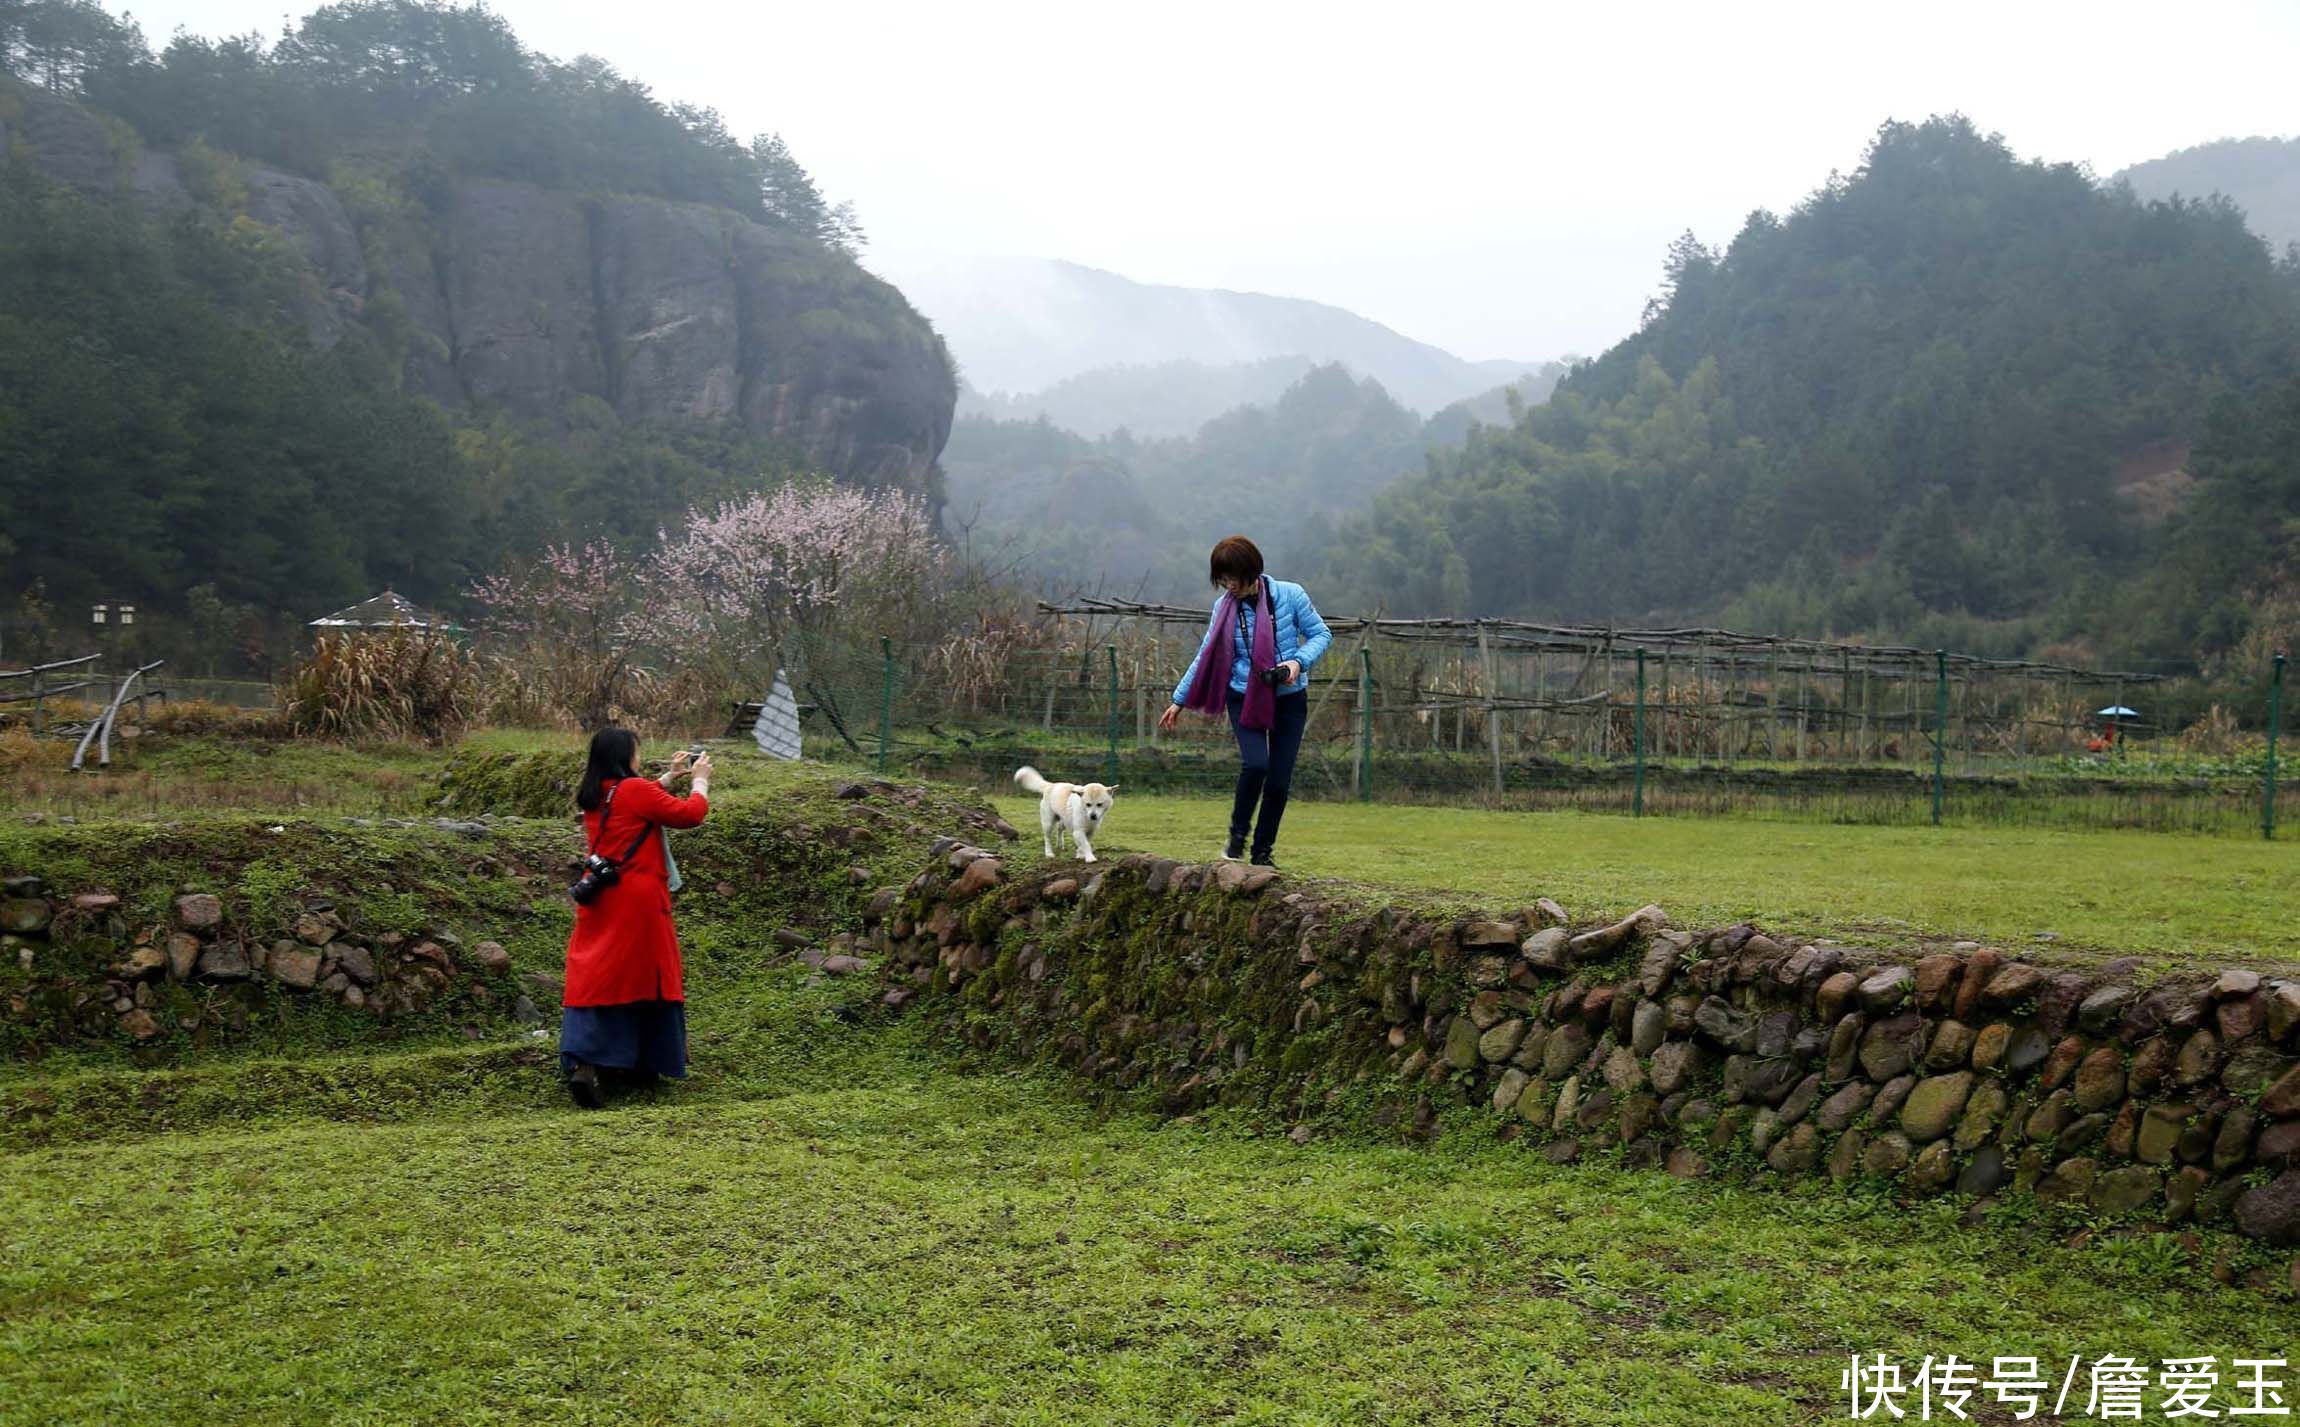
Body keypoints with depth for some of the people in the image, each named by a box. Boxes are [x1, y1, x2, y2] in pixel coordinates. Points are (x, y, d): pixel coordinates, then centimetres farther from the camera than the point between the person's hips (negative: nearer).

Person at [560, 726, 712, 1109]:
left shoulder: (593, 796, 8)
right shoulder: (635, 790, -14)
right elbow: (692, 813, -8)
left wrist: (670, 776, 29)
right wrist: (699, 780, 9)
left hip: (599, 901, 6)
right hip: (638, 903, -6)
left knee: (593, 976, 4)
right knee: (644, 977, 8)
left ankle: (583, 1063, -9)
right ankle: (644, 1063, 20)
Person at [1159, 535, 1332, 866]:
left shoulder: (1290, 595, -7)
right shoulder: (1225, 607, 0)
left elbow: (1321, 634, 1)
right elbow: (1206, 656, 9)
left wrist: (1299, 661, -18)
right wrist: (1179, 700, 12)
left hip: (1288, 699, 0)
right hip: (1245, 699, 0)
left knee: (1280, 779, 0)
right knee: (1255, 764, -22)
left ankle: (1263, 851, 17)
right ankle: (1238, 832, 2)